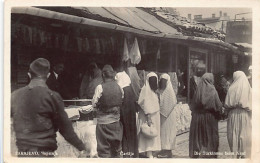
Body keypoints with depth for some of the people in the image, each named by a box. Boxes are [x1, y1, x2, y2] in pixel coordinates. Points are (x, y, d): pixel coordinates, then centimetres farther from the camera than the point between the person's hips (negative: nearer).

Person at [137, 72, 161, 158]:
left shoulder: (153, 89, 14)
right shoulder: (146, 89, -11)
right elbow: (145, 103, -17)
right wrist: (148, 116, -22)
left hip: (155, 115, 8)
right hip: (148, 115, -8)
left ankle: (151, 152, 16)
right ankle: (149, 154, -10)